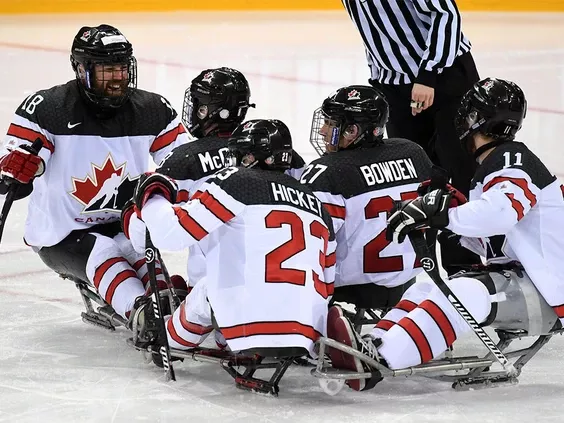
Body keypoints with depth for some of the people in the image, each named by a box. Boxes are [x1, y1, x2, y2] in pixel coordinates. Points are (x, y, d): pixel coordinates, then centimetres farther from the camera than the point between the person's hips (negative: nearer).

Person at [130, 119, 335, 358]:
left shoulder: (237, 182, 3)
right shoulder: (317, 204, 22)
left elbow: (171, 234, -3)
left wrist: (152, 196, 17)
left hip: (254, 328, -6)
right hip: (309, 335, 6)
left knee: (207, 293, 21)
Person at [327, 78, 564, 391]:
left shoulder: (512, 161, -14)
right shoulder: (492, 167, 18)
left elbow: (501, 213, -34)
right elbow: (487, 241, 17)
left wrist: (439, 211, -32)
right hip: (517, 276, 11)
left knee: (466, 292, -32)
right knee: (430, 287, 0)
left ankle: (378, 360, -43)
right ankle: (372, 345, -17)